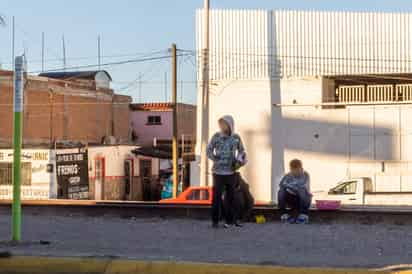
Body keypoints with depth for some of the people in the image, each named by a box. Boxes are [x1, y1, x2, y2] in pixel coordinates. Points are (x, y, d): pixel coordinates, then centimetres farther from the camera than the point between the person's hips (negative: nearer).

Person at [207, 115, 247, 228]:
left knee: (230, 196, 7)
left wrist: (239, 160, -1)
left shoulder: (236, 138, 2)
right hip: (218, 171, -2)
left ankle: (229, 220, 17)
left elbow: (241, 150, 15)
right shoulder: (216, 136, -3)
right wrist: (215, 159, -9)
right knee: (217, 196, -3)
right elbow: (209, 150, 3)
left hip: (231, 172, 2)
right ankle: (215, 220, 6)